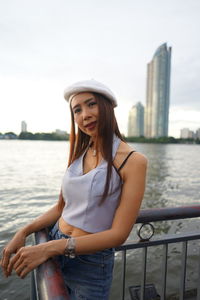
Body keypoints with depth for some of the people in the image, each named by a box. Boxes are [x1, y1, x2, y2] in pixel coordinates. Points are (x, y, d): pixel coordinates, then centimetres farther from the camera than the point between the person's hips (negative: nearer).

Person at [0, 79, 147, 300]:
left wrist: (50, 248, -24)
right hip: (54, 248, 5)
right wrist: (24, 232, -8)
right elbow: (61, 207, 6)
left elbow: (119, 233, -20)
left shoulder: (133, 161, -18)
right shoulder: (79, 153, 0)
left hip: (90, 263, -5)